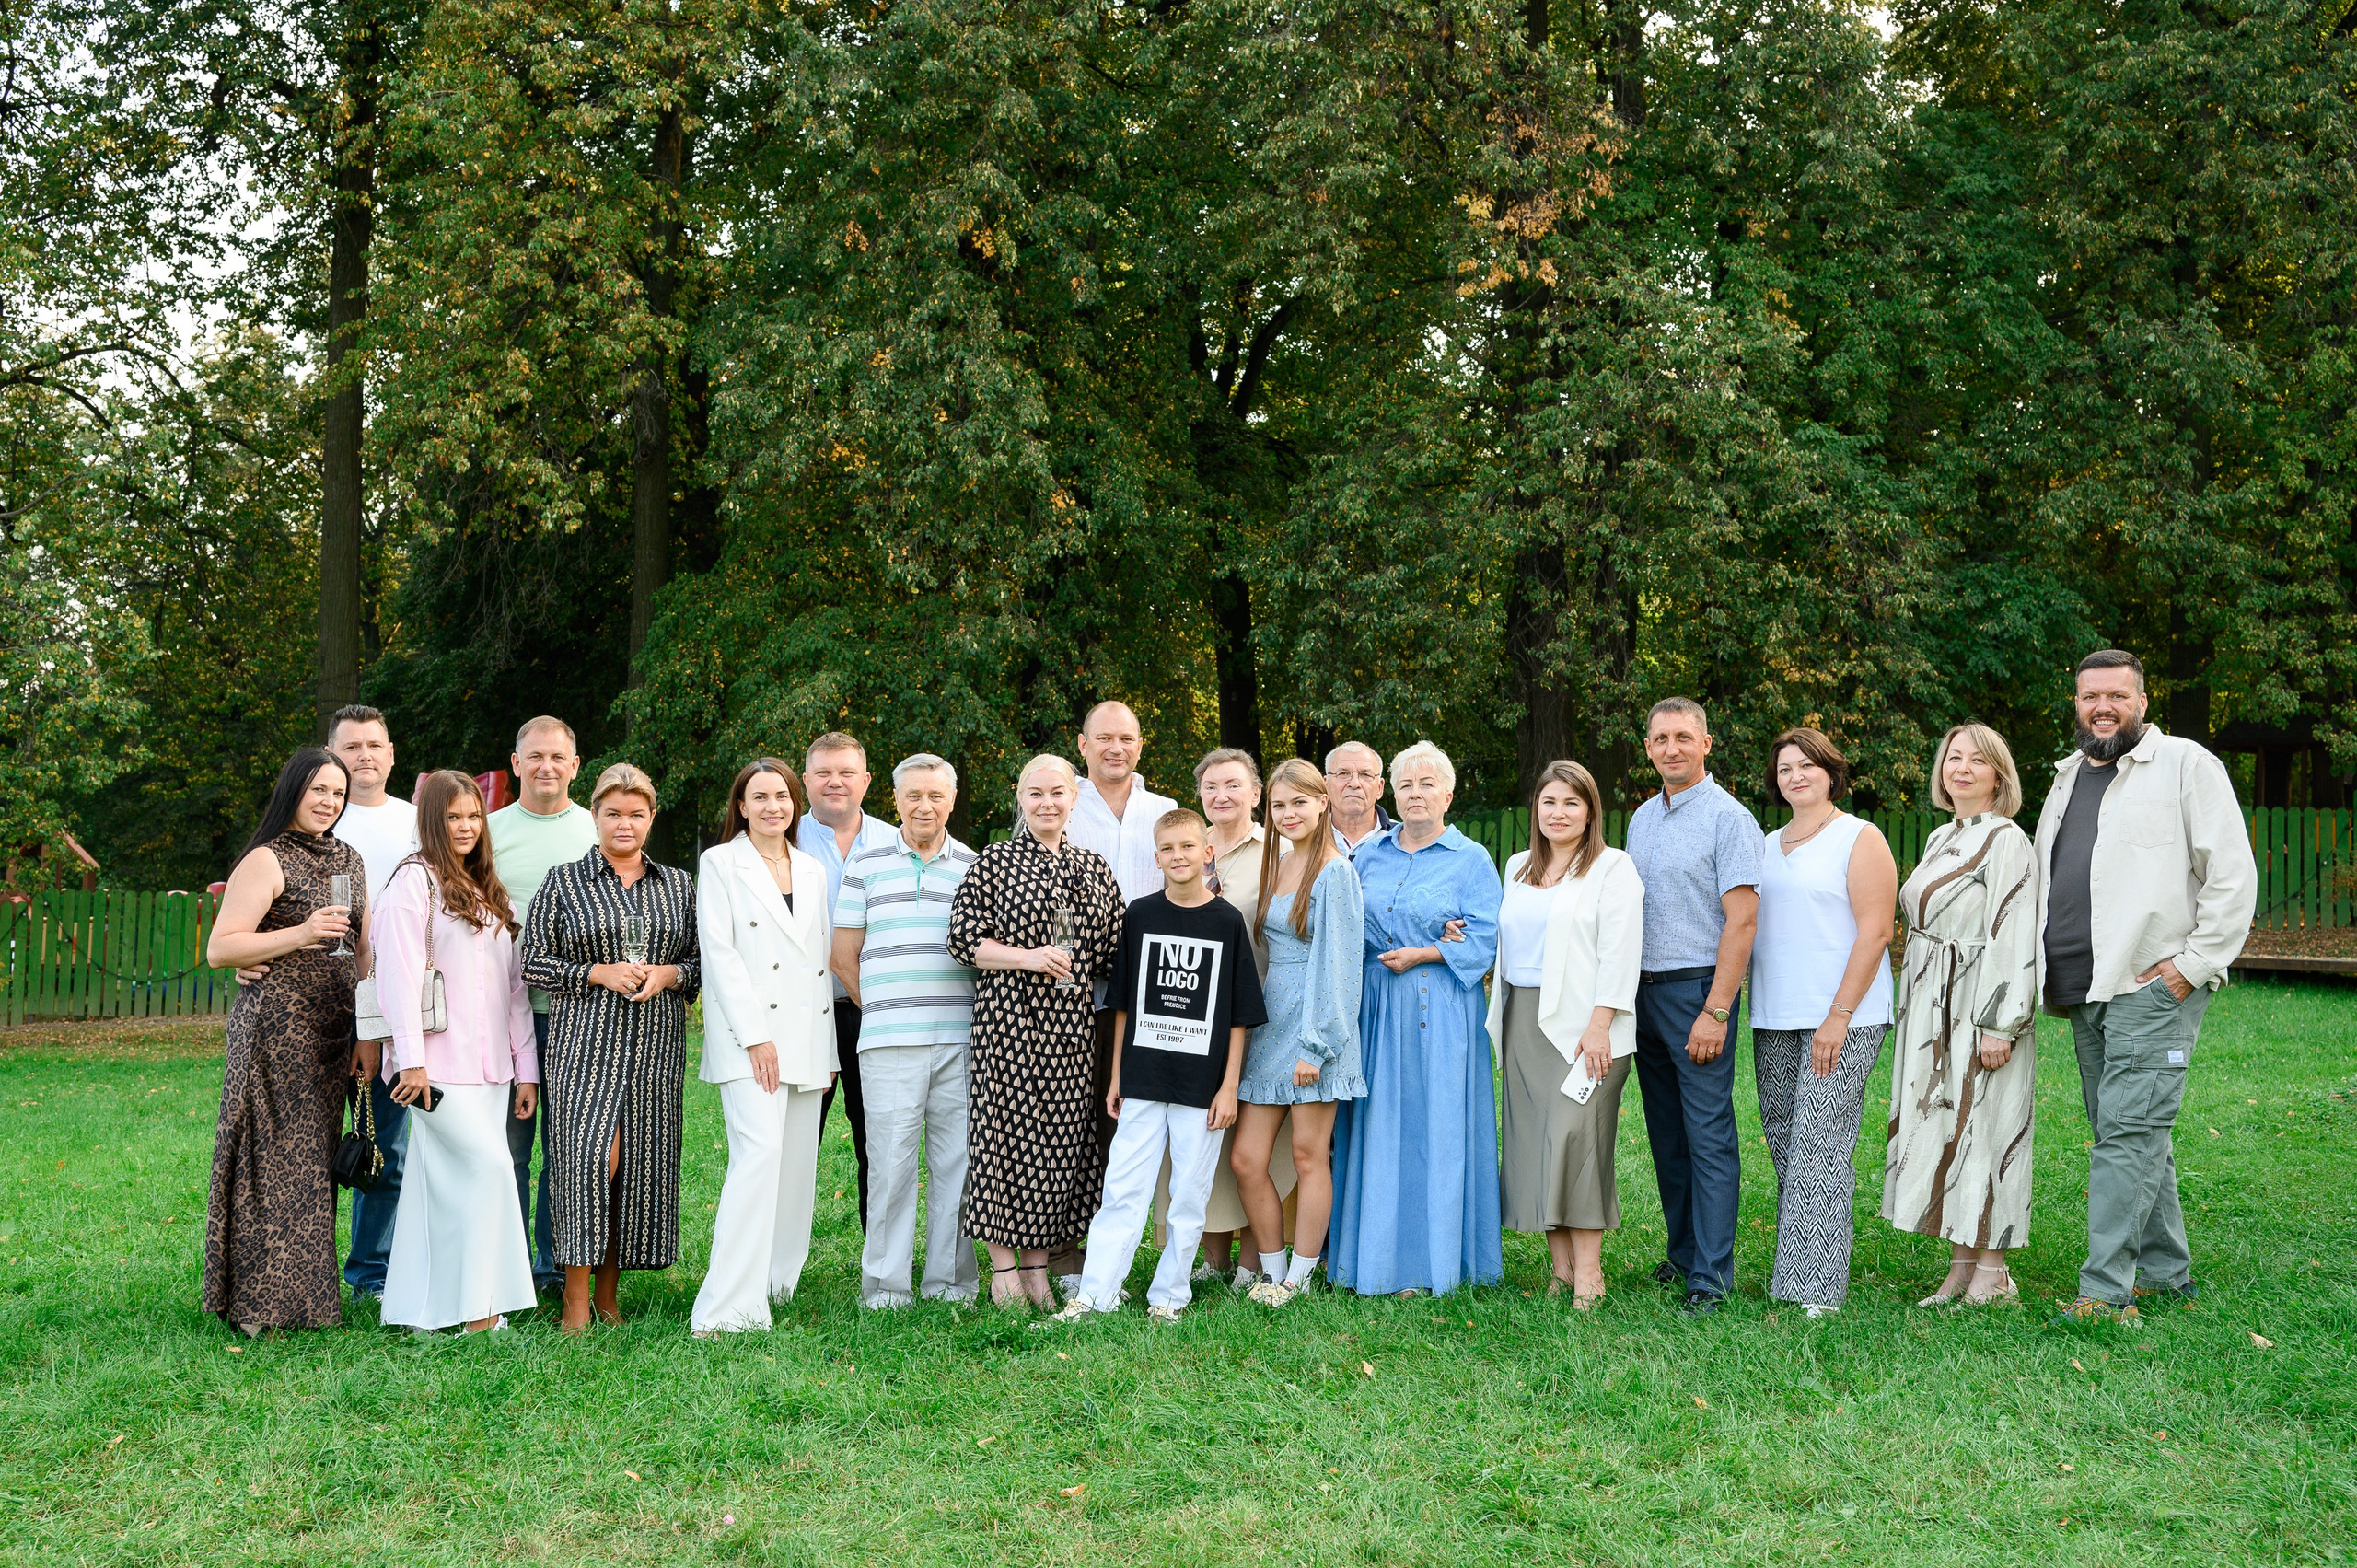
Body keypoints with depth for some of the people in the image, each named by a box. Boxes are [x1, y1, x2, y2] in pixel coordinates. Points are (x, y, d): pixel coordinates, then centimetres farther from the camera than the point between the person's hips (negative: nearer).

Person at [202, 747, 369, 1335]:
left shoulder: (349, 860, 16)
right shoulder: (266, 861, -5)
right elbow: (219, 950, -10)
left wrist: (370, 1035, 13)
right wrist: (301, 934, -19)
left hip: (333, 1032, 6)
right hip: (276, 1027, -6)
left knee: (314, 1158, 9)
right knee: (276, 1156, -5)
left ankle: (306, 1291, 17)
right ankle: (264, 1304, 4)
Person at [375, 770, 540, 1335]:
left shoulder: (488, 891, 19)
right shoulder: (416, 879, -3)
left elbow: (514, 981, 17)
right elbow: (400, 970, -11)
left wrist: (526, 1065, 12)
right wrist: (411, 1057, -18)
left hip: (488, 1064, 7)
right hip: (440, 1064, -7)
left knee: (447, 1182, 7)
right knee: (489, 1164, -14)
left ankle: (422, 1307, 11)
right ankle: (478, 1307, -8)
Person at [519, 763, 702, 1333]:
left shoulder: (678, 885, 13)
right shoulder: (565, 881, 5)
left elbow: (703, 961, 16)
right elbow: (533, 962, 2)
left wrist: (669, 974, -5)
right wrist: (601, 973, -11)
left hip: (656, 1044, 3)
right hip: (585, 1038, -3)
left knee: (641, 1161, 1)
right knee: (589, 1157, -13)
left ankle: (609, 1292, 12)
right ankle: (576, 1300, -7)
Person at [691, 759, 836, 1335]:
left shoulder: (812, 870, 17)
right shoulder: (720, 863, 2)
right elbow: (719, 953, -6)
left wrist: (828, 1049, 13)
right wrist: (755, 1036, -14)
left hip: (808, 1038, 6)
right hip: (751, 1037, -6)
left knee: (798, 1164, 6)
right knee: (759, 1154, -18)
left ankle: (778, 1283, 17)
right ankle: (727, 1308, -19)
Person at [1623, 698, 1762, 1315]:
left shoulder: (1729, 819, -9)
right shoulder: (1641, 818, 14)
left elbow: (1741, 920, -15)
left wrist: (1715, 1012, -20)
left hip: (1698, 988, -7)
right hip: (1644, 988, 7)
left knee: (1709, 1136, -6)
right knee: (1666, 1136, 12)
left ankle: (1711, 1275, -2)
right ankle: (1683, 1253, 22)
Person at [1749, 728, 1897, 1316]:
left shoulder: (1860, 839, -2)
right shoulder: (1767, 844, 17)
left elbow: (1874, 933, -10)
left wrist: (1838, 1016, -16)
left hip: (1842, 1021, -6)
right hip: (1774, 1022, 6)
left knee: (1820, 1146, -10)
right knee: (1785, 1145, 7)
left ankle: (1816, 1286, -7)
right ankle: (1794, 1268, 14)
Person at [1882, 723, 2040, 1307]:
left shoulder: (2007, 841, -10)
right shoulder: (1940, 839, 15)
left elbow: (2014, 940, -16)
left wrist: (2000, 1025, -20)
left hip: (1980, 1013, -8)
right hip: (1931, 1012, 9)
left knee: (1979, 1130, -5)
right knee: (1940, 1130, 9)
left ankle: (1992, 1274, 3)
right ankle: (1961, 1267, 16)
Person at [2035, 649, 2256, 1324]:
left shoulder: (2186, 765, -3)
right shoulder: (2067, 778, 19)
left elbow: (2233, 875, -7)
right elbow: (2046, 883, 26)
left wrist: (2194, 965, -12)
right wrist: (2049, 977, 15)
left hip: (2155, 987, -7)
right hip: (2084, 992, 7)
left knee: (2128, 1131, -12)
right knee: (2132, 1135, 12)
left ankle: (2106, 1290, -12)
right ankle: (2167, 1275, 22)